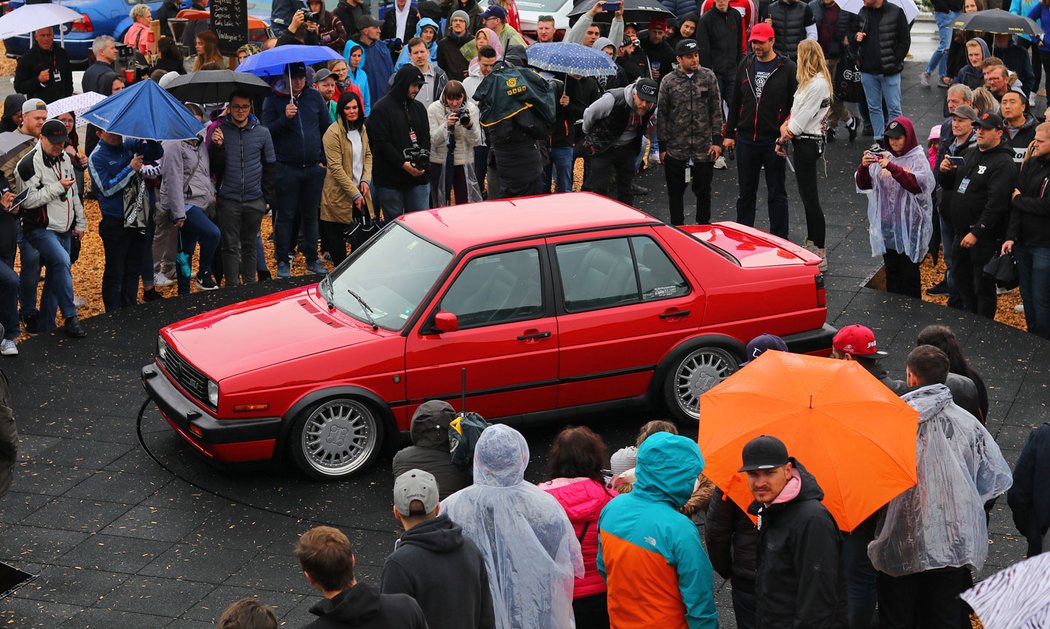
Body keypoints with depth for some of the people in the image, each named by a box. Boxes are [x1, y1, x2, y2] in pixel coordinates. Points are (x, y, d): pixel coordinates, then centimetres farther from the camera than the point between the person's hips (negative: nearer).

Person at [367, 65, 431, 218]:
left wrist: (423, 161, -6)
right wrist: (403, 164, -18)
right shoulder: (381, 109, -4)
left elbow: (425, 138, 14)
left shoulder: (419, 108, 16)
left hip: (418, 177, 5)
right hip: (390, 179, -5)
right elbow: (382, 143, -11)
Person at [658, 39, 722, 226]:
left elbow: (716, 111, 2)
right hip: (676, 149, 0)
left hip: (704, 149, 0)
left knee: (703, 191, 11)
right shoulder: (668, 82, -2)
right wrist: (663, 147, 1)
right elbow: (662, 116, 2)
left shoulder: (708, 77, 0)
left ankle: (704, 227, 26)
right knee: (675, 192, 10)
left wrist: (717, 140, -3)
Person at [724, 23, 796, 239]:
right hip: (746, 139, 4)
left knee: (777, 193, 6)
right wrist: (729, 133, 9)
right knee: (746, 193, 11)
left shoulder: (787, 68, -5)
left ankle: (779, 239, 12)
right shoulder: (746, 65, 8)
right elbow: (734, 101, 12)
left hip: (774, 140, -4)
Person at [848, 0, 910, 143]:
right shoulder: (862, 12, 6)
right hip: (868, 71, 5)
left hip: (889, 71, -5)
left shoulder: (895, 12, -7)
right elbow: (851, 33, 18)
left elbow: (905, 40, -3)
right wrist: (856, 37, -6)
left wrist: (895, 61, -10)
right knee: (873, 108, 11)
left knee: (894, 108, 0)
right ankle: (879, 140, 21)